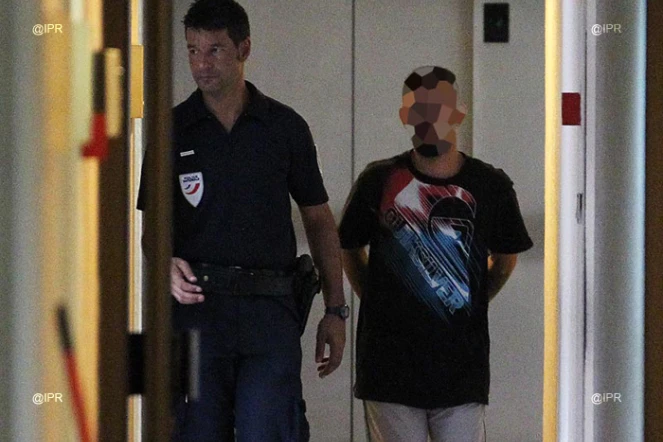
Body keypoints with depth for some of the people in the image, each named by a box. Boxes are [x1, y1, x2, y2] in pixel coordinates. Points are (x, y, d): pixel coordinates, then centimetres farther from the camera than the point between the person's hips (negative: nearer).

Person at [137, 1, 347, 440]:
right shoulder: (172, 131, 7)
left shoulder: (286, 127, 8)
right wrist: (166, 264, -15)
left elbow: (319, 219, 14)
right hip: (195, 307, 1)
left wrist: (335, 309, 9)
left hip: (270, 309, -1)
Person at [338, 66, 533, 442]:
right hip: (391, 367, -1)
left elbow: (505, 259, 19)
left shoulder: (489, 185, 3)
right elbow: (350, 250, 15)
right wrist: (378, 304, 10)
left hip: (463, 367, 1)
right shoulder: (381, 181, 0)